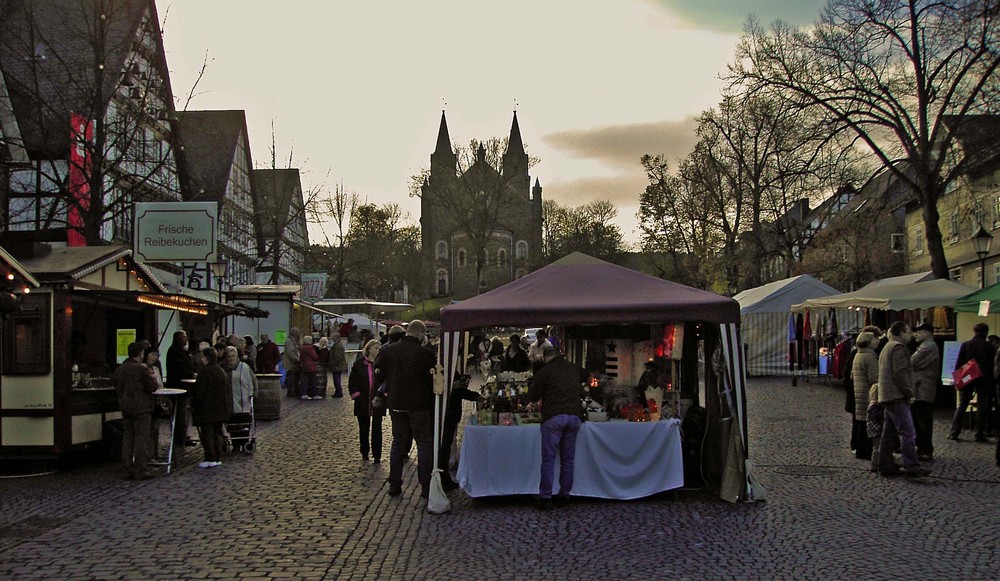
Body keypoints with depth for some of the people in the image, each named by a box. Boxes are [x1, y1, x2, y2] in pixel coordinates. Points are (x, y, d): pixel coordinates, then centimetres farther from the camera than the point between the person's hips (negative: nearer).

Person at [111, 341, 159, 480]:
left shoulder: (119, 369, 7)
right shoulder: (141, 369, -14)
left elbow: (116, 387, 15)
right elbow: (152, 387, -14)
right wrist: (151, 377, 4)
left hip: (125, 408, 7)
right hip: (141, 408, -7)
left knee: (127, 439, 11)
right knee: (141, 439, -3)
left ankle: (128, 471, 13)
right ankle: (140, 471, -3)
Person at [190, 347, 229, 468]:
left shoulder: (205, 372, -16)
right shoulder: (221, 371, 8)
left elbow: (199, 391, -16)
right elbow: (226, 389, 14)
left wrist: (195, 405, -6)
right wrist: (226, 402, 21)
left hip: (207, 408, -8)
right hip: (220, 408, 8)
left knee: (207, 433, -2)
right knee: (217, 432, 13)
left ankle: (210, 459, -2)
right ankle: (218, 458, 15)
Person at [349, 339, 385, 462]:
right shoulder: (359, 363, 0)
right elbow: (352, 381, 5)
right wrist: (356, 394, -3)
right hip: (363, 402, 1)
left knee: (377, 429, 1)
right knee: (363, 428, 11)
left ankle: (377, 455, 6)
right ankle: (365, 453, 25)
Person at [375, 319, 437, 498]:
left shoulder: (387, 351, 1)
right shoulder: (426, 354, -12)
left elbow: (378, 377, 5)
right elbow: (434, 381, -11)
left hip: (395, 404, 4)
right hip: (419, 406, -4)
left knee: (398, 442, 15)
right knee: (425, 443, 4)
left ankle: (394, 485, 15)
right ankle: (426, 486, 2)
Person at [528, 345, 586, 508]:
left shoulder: (545, 371, 1)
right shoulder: (574, 369, 16)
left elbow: (532, 396, 7)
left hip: (554, 416, -4)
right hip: (574, 416, 4)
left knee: (548, 459, -3)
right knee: (568, 458, 10)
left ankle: (545, 496, -7)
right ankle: (565, 494, 12)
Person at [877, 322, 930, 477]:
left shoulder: (887, 347, 23)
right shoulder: (898, 347, -9)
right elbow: (900, 373, -18)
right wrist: (909, 393, -11)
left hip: (886, 397, 10)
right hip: (897, 396, -10)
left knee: (889, 434, 10)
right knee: (907, 432, -12)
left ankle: (886, 466, 12)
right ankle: (912, 466, -15)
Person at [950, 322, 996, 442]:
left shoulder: (965, 345, -2)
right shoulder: (990, 347, -5)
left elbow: (958, 364, -2)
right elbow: (993, 366, -2)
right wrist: (993, 383, 4)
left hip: (967, 380, 1)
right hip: (984, 381, -1)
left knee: (961, 406, 7)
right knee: (982, 408, 5)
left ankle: (954, 433, 4)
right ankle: (979, 435, 5)